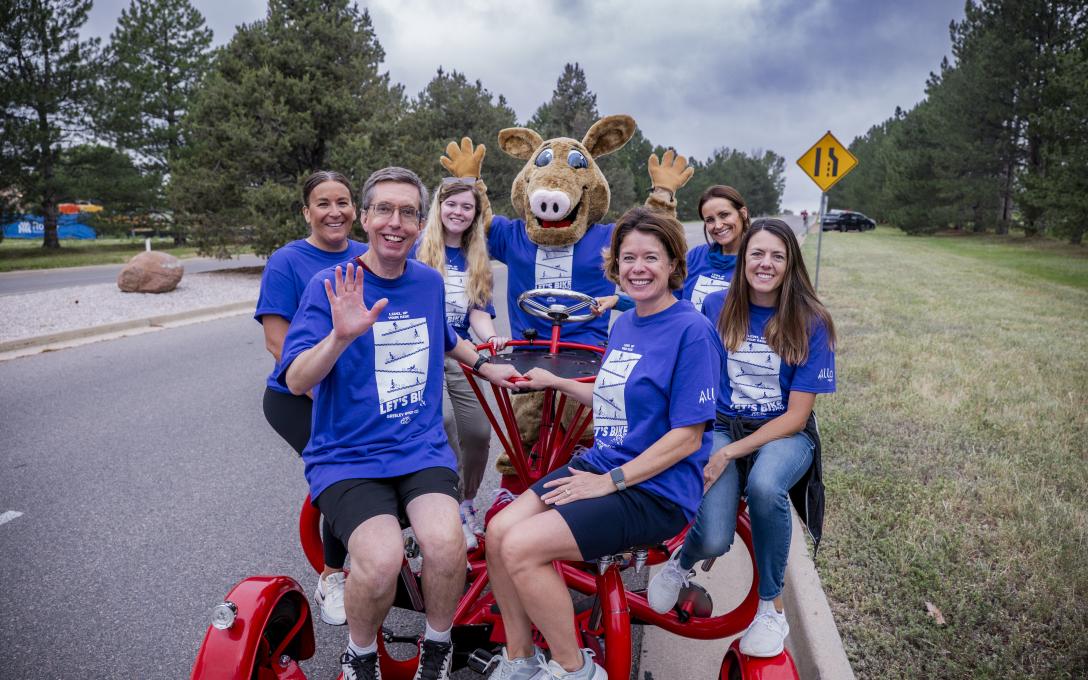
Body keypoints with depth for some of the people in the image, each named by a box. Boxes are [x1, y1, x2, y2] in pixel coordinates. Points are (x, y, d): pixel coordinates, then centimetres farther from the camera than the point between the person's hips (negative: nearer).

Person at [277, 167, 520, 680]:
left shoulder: (429, 281, 9)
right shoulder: (330, 287, -6)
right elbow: (296, 381, -17)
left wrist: (484, 364, 21)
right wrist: (341, 335, -32)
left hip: (421, 448, 3)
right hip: (347, 456, -3)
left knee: (445, 542, -26)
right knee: (381, 559, -29)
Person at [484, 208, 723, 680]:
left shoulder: (692, 332, -14)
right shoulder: (622, 325, 11)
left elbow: (687, 436, -17)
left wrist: (610, 481, -17)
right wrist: (557, 383, 20)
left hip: (655, 490, -8)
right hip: (599, 464, 8)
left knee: (522, 547, -21)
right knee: (498, 532, -7)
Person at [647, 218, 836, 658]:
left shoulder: (809, 323, -7)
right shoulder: (716, 307, -1)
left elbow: (796, 415, -10)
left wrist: (730, 453, -19)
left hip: (784, 434, -1)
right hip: (722, 428, 1)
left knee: (765, 486, -38)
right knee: (713, 540, -24)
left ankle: (771, 606, -10)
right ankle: (682, 563, 17)